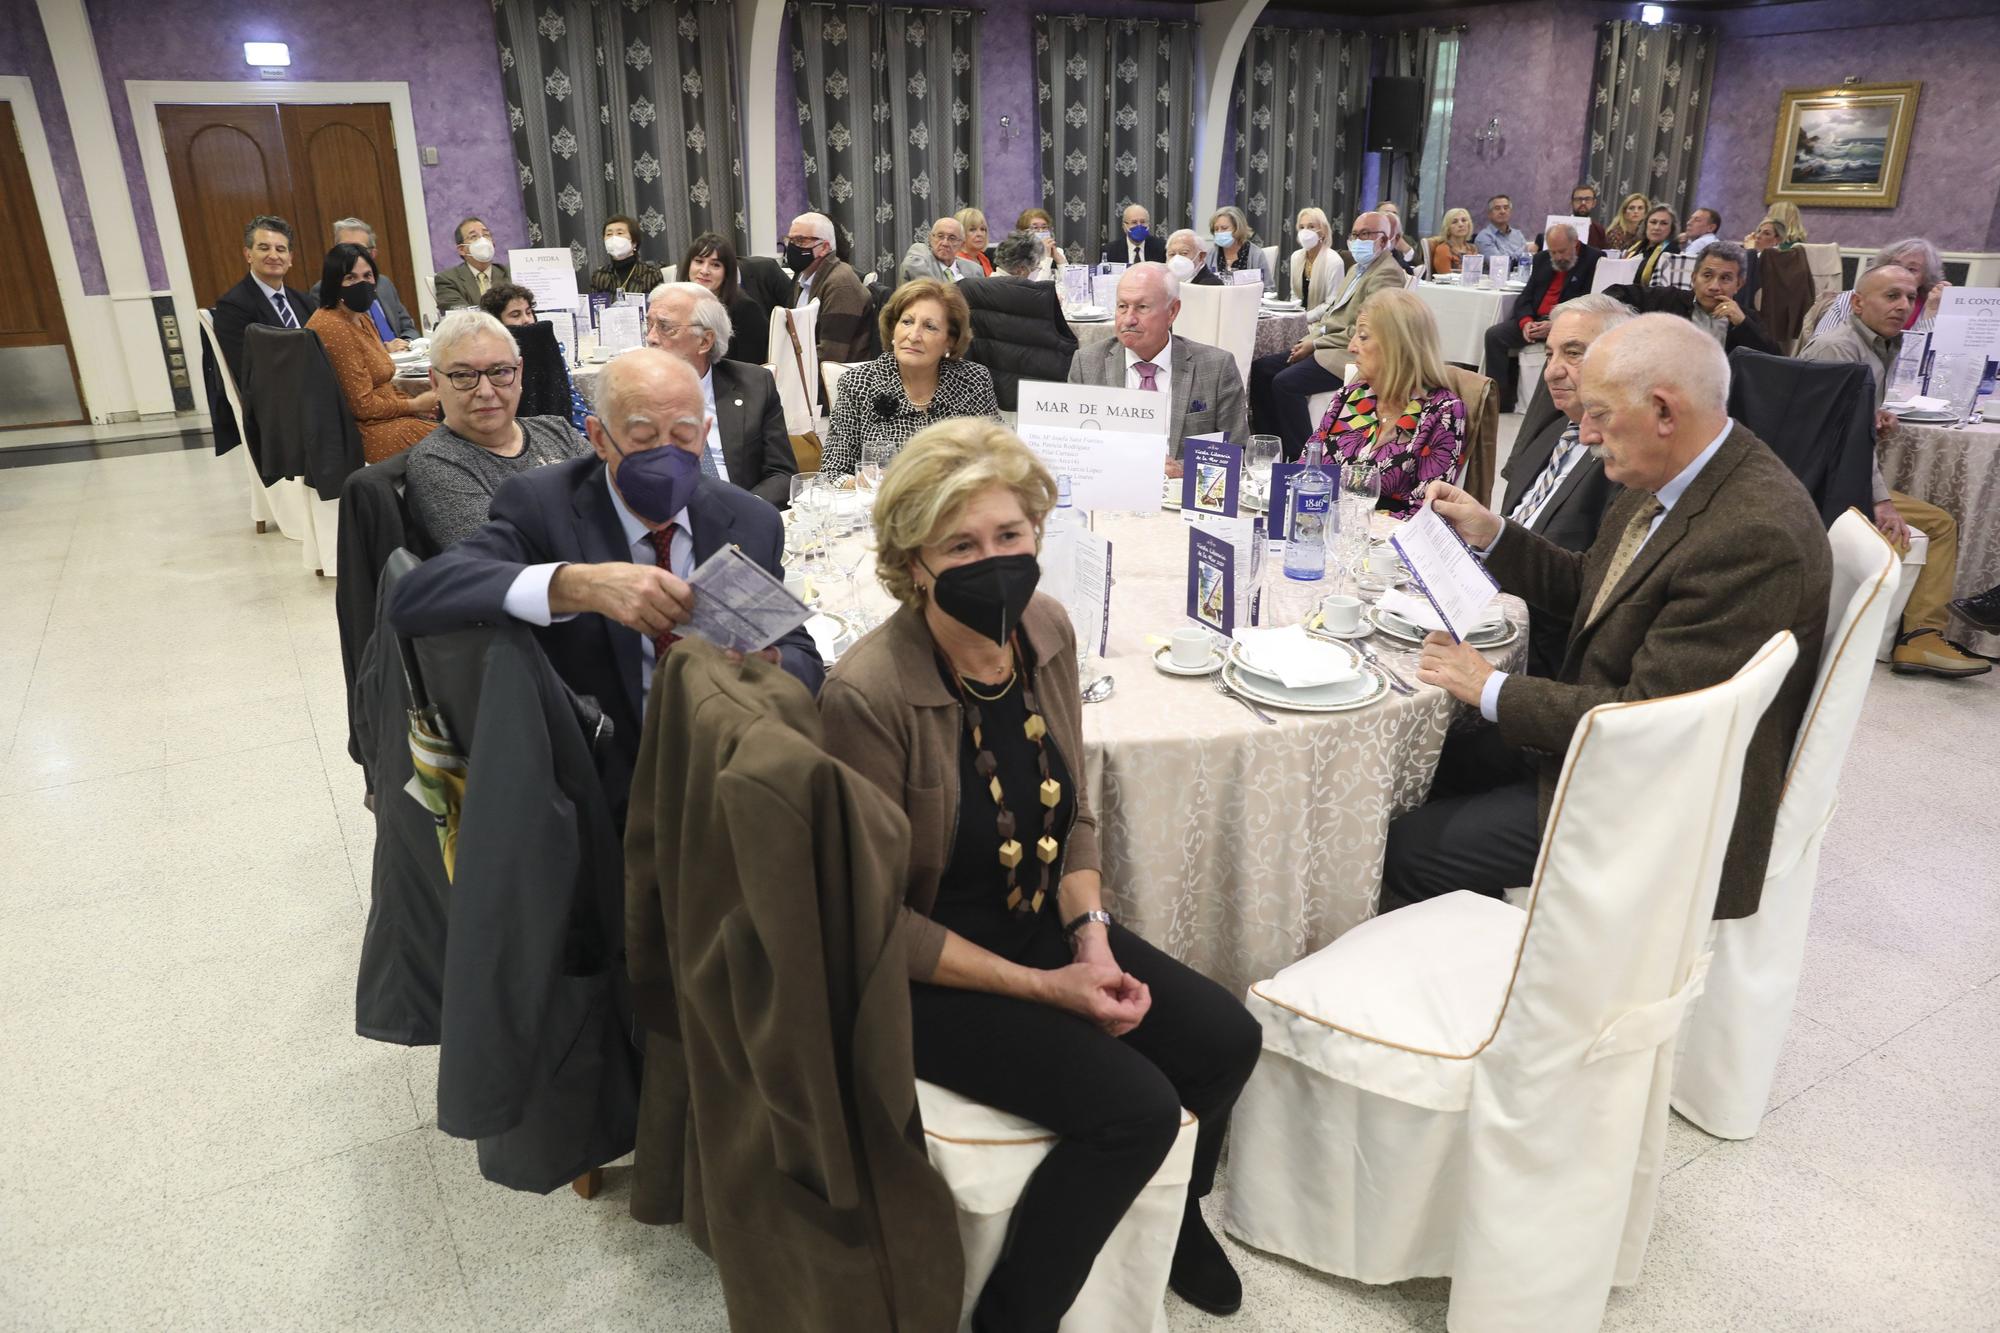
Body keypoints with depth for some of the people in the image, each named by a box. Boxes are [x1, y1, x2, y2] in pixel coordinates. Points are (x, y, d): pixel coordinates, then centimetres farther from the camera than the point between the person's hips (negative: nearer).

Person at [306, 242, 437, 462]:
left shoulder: (361, 319, 13)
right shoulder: (332, 327, -17)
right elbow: (362, 405, -18)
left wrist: (414, 402, 1)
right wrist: (415, 405, -7)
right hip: (360, 431, -9)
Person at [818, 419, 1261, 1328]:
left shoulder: (1046, 630, -7)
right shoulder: (867, 694, -27)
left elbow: (1073, 816, 6)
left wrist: (1092, 940, -9)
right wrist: (1042, 988, -18)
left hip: (1040, 921, 7)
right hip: (925, 971, -6)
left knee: (1225, 1040, -2)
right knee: (1135, 1107, -18)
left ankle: (1173, 1214, 32)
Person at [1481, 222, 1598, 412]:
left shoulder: (1594, 260, -2)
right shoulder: (1542, 259, 18)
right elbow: (1526, 296, 14)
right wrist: (1526, 322, -9)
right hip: (1535, 320, 6)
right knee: (1494, 335, -13)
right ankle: (1500, 401, -14)